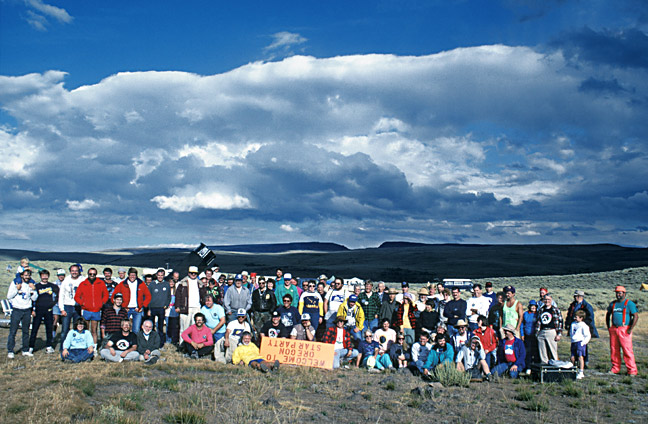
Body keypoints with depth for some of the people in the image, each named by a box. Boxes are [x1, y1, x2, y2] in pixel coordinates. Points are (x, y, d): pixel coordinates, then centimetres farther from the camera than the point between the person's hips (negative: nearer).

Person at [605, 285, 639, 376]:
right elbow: (608, 314, 26)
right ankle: (615, 368, 17)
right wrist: (608, 327, 16)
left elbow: (636, 316, -9)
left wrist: (630, 329, -13)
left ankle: (632, 370, -1)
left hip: (624, 330, -6)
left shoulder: (629, 303, -4)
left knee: (627, 350, -8)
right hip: (613, 330, 6)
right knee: (614, 350, 7)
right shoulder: (613, 304, 13)